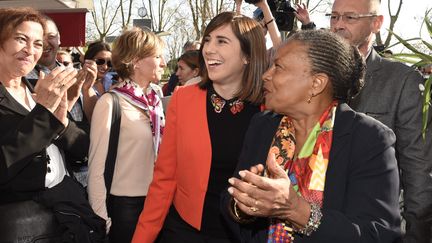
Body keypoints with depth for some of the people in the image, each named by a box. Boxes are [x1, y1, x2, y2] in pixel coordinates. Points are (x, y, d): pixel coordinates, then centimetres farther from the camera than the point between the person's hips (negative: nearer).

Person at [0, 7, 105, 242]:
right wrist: (42, 110, -22)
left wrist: (60, 118, -14)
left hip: (70, 200, 6)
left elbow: (82, 147, 5)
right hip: (21, 217, -6)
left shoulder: (38, 91, 9)